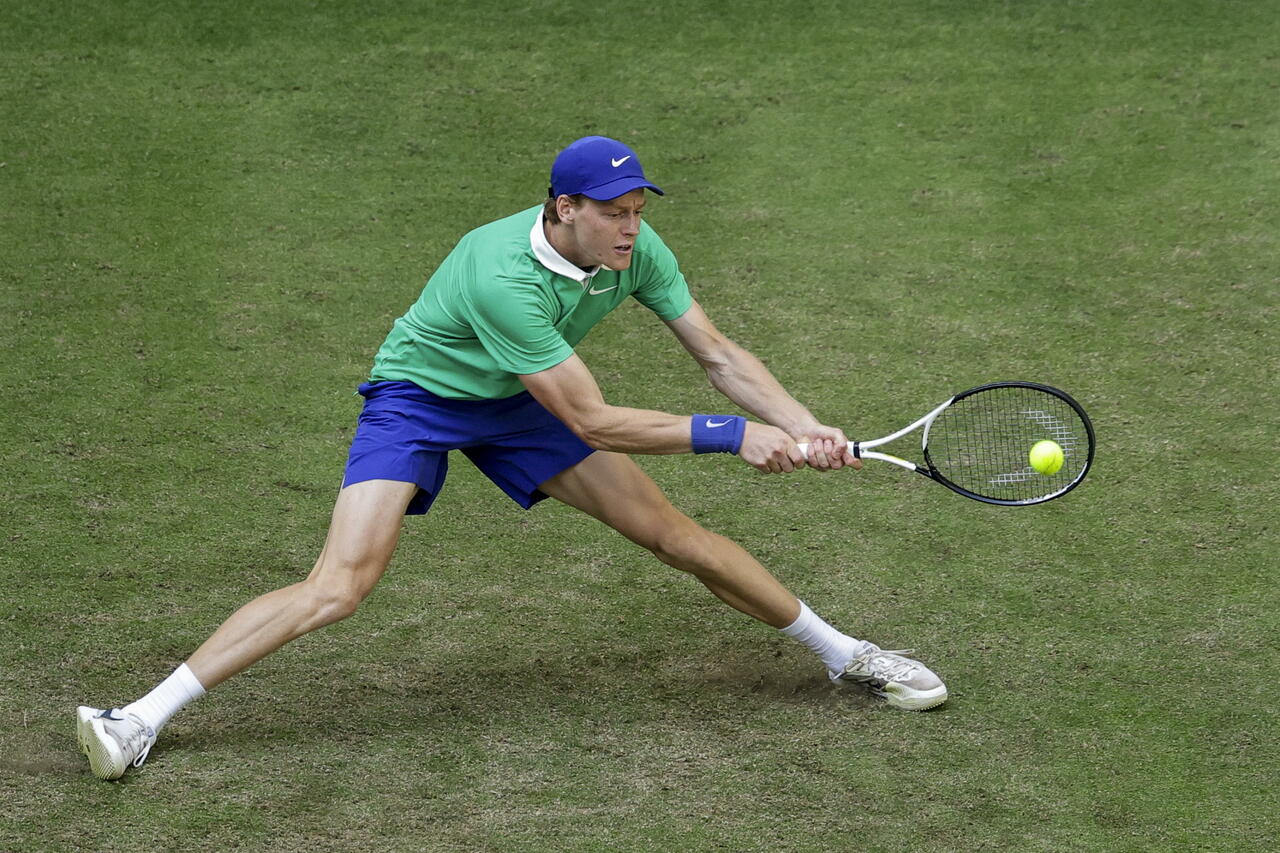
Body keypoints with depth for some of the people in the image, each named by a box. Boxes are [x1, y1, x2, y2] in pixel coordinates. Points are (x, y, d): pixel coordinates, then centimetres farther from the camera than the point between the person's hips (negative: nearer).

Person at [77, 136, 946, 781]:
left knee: (676, 534, 3)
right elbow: (593, 422, -35)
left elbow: (720, 355, -7)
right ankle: (142, 717, -18)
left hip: (516, 405, 6)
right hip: (416, 398, -6)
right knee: (339, 586, -21)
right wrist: (733, 435, -32)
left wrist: (806, 429, -21)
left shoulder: (637, 251, -17)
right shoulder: (502, 276, -38)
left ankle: (844, 653, 19)